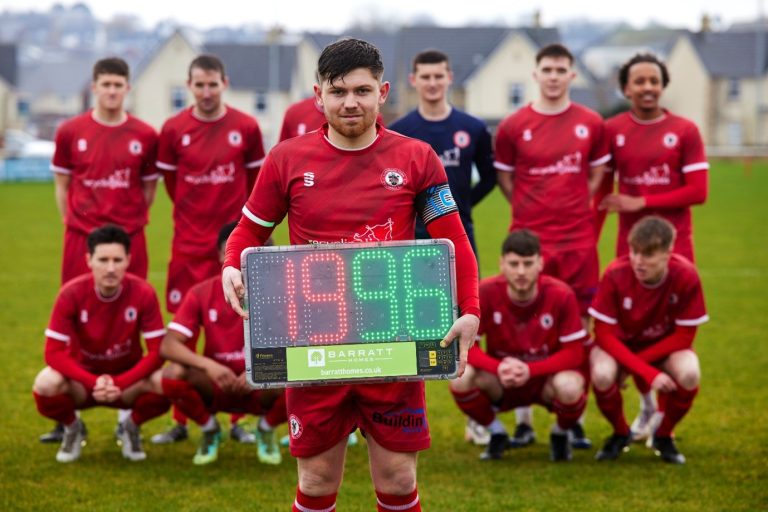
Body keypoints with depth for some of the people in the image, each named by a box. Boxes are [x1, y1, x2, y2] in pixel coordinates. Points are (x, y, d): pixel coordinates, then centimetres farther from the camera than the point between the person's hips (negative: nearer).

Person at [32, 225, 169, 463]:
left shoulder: (143, 293, -20)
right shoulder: (72, 294, -21)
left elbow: (157, 352, -18)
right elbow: (54, 353, -21)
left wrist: (119, 383, -31)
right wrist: (93, 382, -34)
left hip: (128, 378, 0)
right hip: (82, 375, 0)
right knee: (45, 385, -34)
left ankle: (132, 427, 4)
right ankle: (72, 428, 3)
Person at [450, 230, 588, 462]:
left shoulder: (561, 295, -20)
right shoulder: (486, 292, -18)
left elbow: (574, 353, -17)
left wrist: (530, 370, -32)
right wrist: (498, 368, -34)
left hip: (548, 377, -1)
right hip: (501, 382, 1)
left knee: (570, 387, -36)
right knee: (461, 379, -29)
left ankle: (561, 434, 3)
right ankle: (496, 433, 3)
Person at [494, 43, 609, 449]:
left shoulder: (590, 124, 5)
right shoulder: (513, 126, 1)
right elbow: (504, 176, 11)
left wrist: (574, 208, 6)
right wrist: (531, 210, 4)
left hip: (578, 238, 1)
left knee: (577, 326, 3)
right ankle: (523, 420, 8)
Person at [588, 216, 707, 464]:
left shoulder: (686, 276, -26)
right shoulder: (615, 274, -27)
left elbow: (684, 336, -18)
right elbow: (604, 334, -22)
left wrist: (636, 361, -23)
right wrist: (648, 373, -31)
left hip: (665, 347, 1)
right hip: (620, 346, 0)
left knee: (689, 374, -32)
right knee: (602, 375, -33)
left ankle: (663, 435, 0)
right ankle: (620, 434, 1)